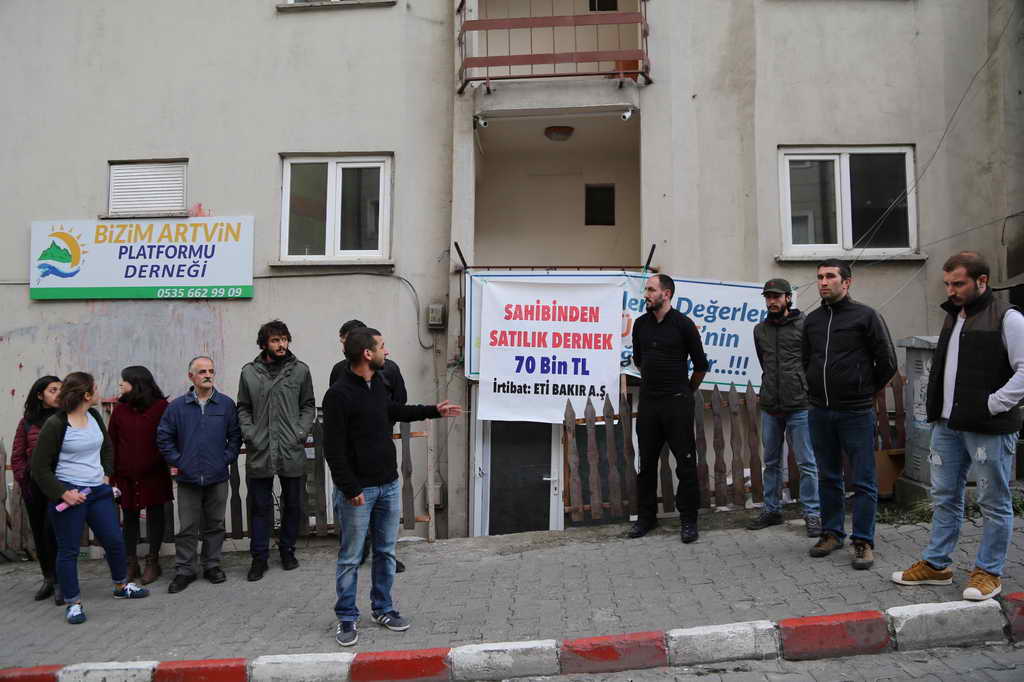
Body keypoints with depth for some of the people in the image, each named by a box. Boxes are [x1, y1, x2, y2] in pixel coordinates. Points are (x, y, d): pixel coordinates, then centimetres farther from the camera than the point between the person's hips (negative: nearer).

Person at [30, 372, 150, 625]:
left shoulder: (94, 417, 5)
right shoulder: (55, 424, -14)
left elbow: (107, 448, 23)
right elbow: (40, 468, -11)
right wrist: (62, 493, -16)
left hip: (98, 491, 6)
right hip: (69, 494, -6)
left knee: (115, 540, 12)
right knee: (68, 550, 5)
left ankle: (121, 586, 32)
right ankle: (73, 603, 18)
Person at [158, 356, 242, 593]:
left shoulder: (226, 404, 1)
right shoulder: (177, 406, 1)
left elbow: (235, 435, 5)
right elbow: (163, 436, 5)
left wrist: (227, 459, -3)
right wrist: (176, 461, -1)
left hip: (218, 477, 1)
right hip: (188, 478, 0)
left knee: (215, 525, 11)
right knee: (187, 527, 5)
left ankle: (212, 565, 25)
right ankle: (184, 571, 17)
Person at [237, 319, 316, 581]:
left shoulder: (300, 370, 2)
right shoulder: (249, 372, 4)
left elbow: (309, 406, 7)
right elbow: (243, 409, 10)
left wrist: (302, 432, -6)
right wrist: (249, 433, -4)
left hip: (291, 451, 0)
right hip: (259, 452, 0)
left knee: (292, 505, 12)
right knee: (260, 506, 7)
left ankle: (287, 550, 29)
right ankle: (259, 557, 18)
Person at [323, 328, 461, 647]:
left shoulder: (378, 382, 6)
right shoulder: (339, 394, -18)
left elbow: (393, 411, 27)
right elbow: (333, 449, -18)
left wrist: (434, 411, 28)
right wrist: (350, 489, -18)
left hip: (389, 485, 7)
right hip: (358, 489, -7)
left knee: (386, 552, 15)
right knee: (350, 558, 6)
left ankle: (383, 609, 30)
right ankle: (346, 618, 21)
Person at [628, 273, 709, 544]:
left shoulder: (683, 324, -7)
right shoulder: (641, 324, 6)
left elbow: (701, 364, 1)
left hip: (677, 402, -4)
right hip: (648, 401, 5)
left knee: (685, 462, 0)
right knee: (647, 461, 10)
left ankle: (688, 519, 11)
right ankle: (646, 516, 21)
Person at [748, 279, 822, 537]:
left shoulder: (804, 325, -6)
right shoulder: (760, 329, 10)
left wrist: (806, 388, 2)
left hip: (799, 407, -5)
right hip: (769, 407, 5)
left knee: (807, 463, 1)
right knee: (771, 463, 13)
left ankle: (812, 513, 11)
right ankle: (771, 510, 24)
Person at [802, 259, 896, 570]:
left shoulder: (866, 316, -5)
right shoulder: (812, 320, 9)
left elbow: (887, 362, -1)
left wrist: (866, 391, 7)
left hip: (856, 413, -5)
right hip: (820, 412, 5)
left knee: (864, 482, 2)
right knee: (828, 478, 14)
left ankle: (863, 541, 12)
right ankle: (832, 533, 26)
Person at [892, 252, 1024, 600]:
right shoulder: (953, 316, 15)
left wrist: (993, 405, -18)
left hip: (989, 430, -8)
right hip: (948, 425, 8)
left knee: (994, 503, 5)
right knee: (945, 497, 14)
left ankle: (989, 572, 17)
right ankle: (936, 564, 24)